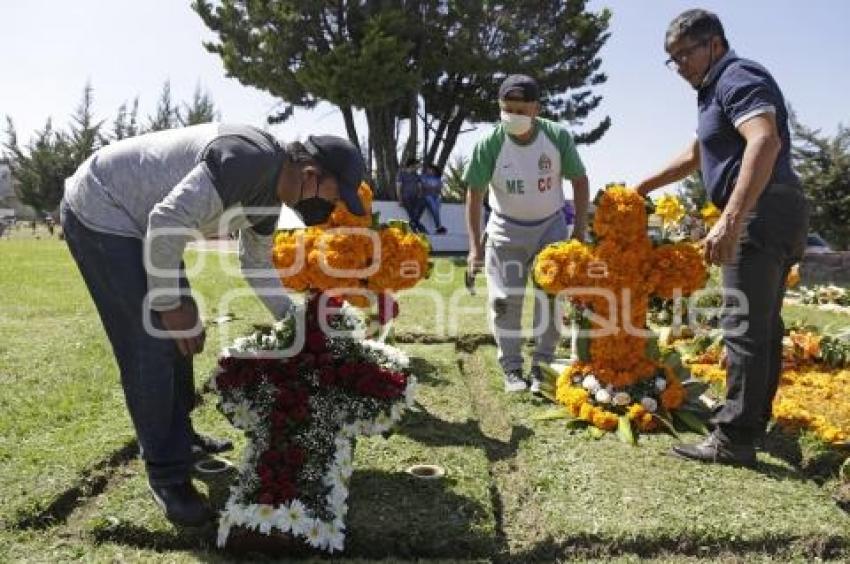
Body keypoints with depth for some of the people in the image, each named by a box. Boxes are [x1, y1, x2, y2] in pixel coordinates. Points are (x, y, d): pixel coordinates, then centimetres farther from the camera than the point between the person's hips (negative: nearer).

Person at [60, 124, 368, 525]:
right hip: (98, 209, -10)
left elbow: (258, 265, 16)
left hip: (139, 220, 10)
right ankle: (166, 475, 2)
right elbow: (168, 222, -33)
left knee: (180, 334, 14)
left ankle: (179, 437, 31)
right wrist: (169, 302, -22)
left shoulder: (269, 195, 2)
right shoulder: (253, 158, -29)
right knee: (154, 341, -11)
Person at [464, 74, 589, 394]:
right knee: (504, 299, -3)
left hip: (550, 226, 1)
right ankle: (511, 368, 10)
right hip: (507, 229, 0)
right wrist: (475, 246, -14)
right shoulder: (489, 144, -19)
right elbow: (475, 193, -11)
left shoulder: (558, 137, -17)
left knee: (550, 295, -5)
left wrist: (579, 233, -9)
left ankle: (541, 365, 8)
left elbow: (579, 180, -5)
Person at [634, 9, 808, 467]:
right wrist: (642, 187, 35)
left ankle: (734, 440, -5)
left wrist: (730, 219, -36)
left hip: (760, 213, -11)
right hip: (773, 216, 11)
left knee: (743, 326, -10)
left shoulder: (738, 77, -10)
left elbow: (765, 142, -28)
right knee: (763, 324, 15)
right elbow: (694, 155, 34)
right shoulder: (718, 89, 22)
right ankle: (755, 419, 27)